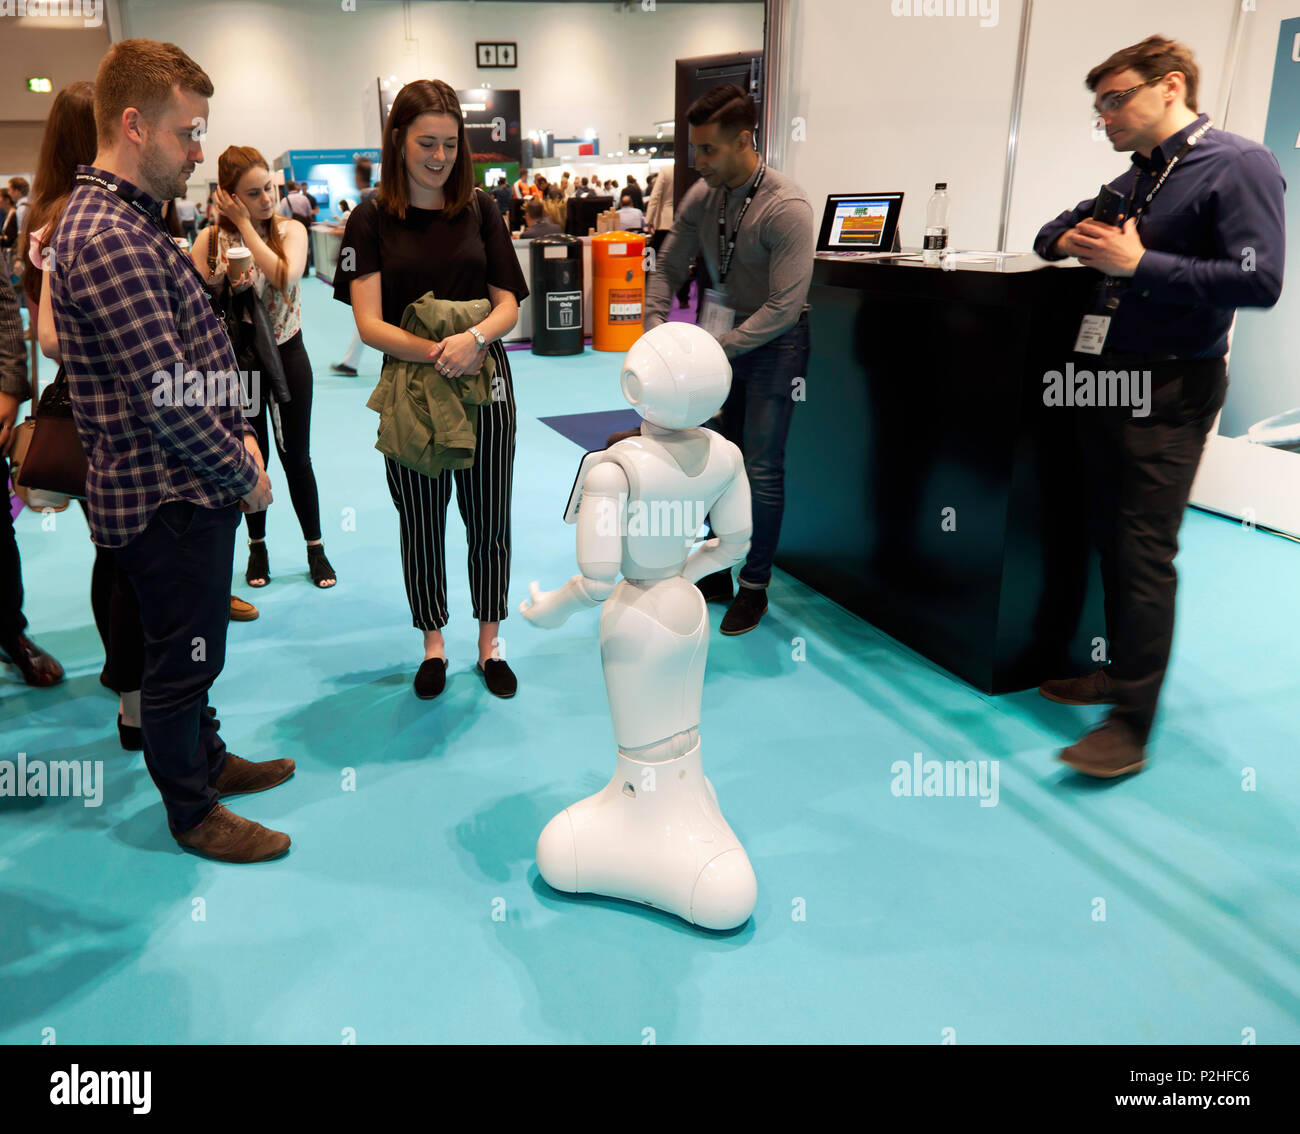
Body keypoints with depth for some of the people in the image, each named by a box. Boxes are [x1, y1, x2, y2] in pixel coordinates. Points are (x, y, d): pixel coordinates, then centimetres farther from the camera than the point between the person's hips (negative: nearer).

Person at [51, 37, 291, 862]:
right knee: (182, 658, 7)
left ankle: (207, 759, 42)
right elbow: (167, 400, -25)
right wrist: (244, 475, -13)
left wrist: (240, 433, 6)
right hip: (167, 499, -10)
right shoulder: (108, 241, -22)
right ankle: (192, 812, 25)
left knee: (192, 645, 23)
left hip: (194, 487, 10)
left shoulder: (135, 223, 12)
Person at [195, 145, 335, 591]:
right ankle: (257, 545, 27)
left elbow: (284, 276, -23)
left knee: (297, 454, 7)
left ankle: (315, 546, 20)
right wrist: (218, 284, -26)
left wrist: (246, 225, -18)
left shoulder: (291, 230, -4)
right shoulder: (210, 239, -6)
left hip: (286, 353, 0)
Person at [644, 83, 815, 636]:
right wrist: (656, 331, -8)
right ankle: (715, 571, 25)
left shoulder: (787, 208, -23)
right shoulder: (702, 195, -4)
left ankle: (754, 587, 13)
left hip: (774, 341, -6)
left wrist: (716, 350, -26)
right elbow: (668, 267, 7)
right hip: (725, 333, 6)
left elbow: (784, 307, -26)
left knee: (762, 466, -3)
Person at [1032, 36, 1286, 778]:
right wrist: (1070, 238, 4)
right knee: (1111, 540, 12)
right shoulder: (1132, 180, 16)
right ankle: (1121, 670, 25)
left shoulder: (1239, 166, -7)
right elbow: (1050, 235, 28)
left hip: (1169, 390, -8)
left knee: (1144, 552, -9)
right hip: (1105, 378, 8)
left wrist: (1138, 265, -19)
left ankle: (1133, 723, -4)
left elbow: (1259, 281, -17)